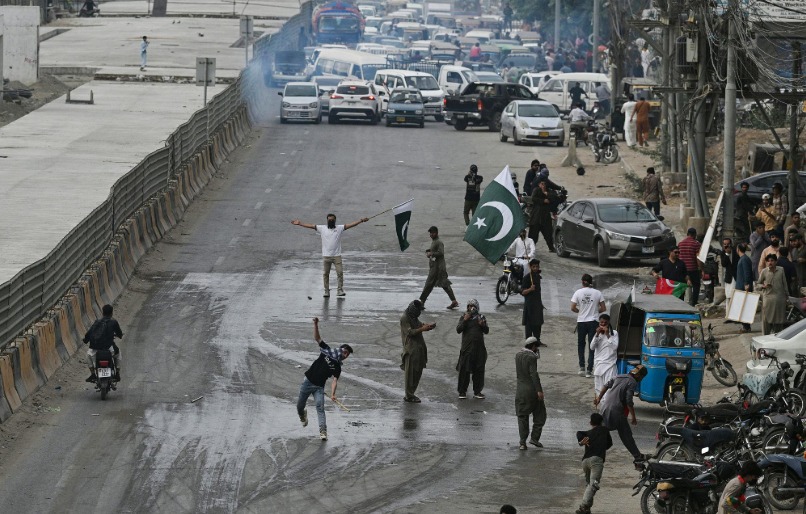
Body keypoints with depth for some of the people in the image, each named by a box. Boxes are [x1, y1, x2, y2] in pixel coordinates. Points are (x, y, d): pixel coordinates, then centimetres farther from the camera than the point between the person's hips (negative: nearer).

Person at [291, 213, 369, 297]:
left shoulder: (339, 228, 3)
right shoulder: (322, 228, 5)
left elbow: (351, 225, -3)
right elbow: (311, 226, 4)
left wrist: (361, 221, -12)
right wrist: (299, 223, -1)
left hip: (337, 256, -1)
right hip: (326, 256, 1)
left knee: (340, 272, -7)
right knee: (326, 274, 5)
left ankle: (340, 290, -1)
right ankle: (326, 291, 11)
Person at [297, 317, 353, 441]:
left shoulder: (337, 368, 0)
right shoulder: (327, 351, 0)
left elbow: (334, 381, -11)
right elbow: (317, 338, -1)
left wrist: (332, 394, -28)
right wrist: (316, 324, -15)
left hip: (319, 387, -1)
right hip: (308, 382, 1)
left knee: (320, 407, -16)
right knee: (300, 406, 9)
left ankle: (323, 431, -21)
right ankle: (302, 415, 44)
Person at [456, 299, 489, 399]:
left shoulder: (481, 317, 10)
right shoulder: (463, 317, 5)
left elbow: (487, 331, 8)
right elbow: (458, 330, -5)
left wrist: (482, 325, -12)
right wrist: (464, 320, -17)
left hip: (479, 348, 2)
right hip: (467, 348, -2)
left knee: (478, 370, 5)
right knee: (464, 370, -3)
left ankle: (477, 392, 14)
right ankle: (462, 392, 4)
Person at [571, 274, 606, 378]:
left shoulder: (578, 292, -6)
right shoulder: (597, 293, -3)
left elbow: (573, 308, -8)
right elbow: (603, 308, -1)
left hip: (581, 322, 0)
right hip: (593, 322, 0)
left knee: (581, 344, 18)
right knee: (592, 346, 5)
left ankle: (582, 367, 9)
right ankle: (589, 370, 1)